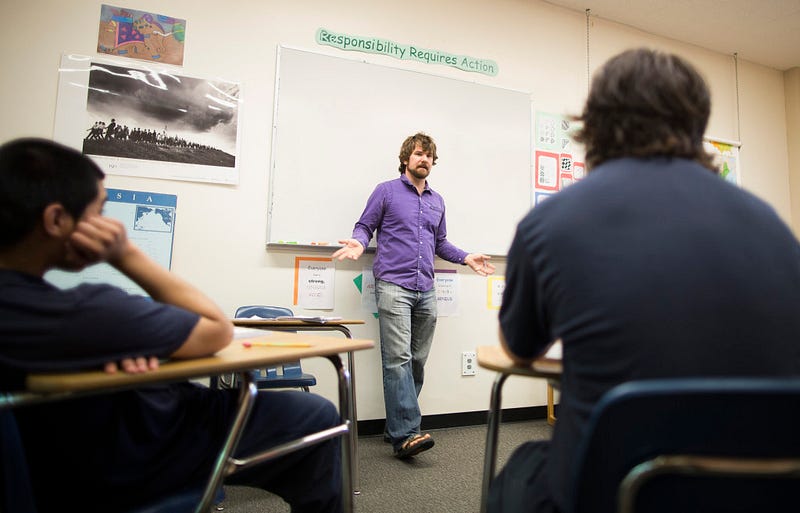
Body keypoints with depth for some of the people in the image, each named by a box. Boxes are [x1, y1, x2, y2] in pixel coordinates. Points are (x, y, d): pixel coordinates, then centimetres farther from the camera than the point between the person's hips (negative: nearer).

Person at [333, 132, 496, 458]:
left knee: (417, 362, 5)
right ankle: (405, 435, -12)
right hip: (393, 286, -6)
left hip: (426, 290, 6)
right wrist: (359, 243, -17)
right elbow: (364, 226, 5)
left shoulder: (437, 201, 20)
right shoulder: (386, 191, 5)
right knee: (399, 360, -12)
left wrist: (466, 258, 12)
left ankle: (396, 427, 15)